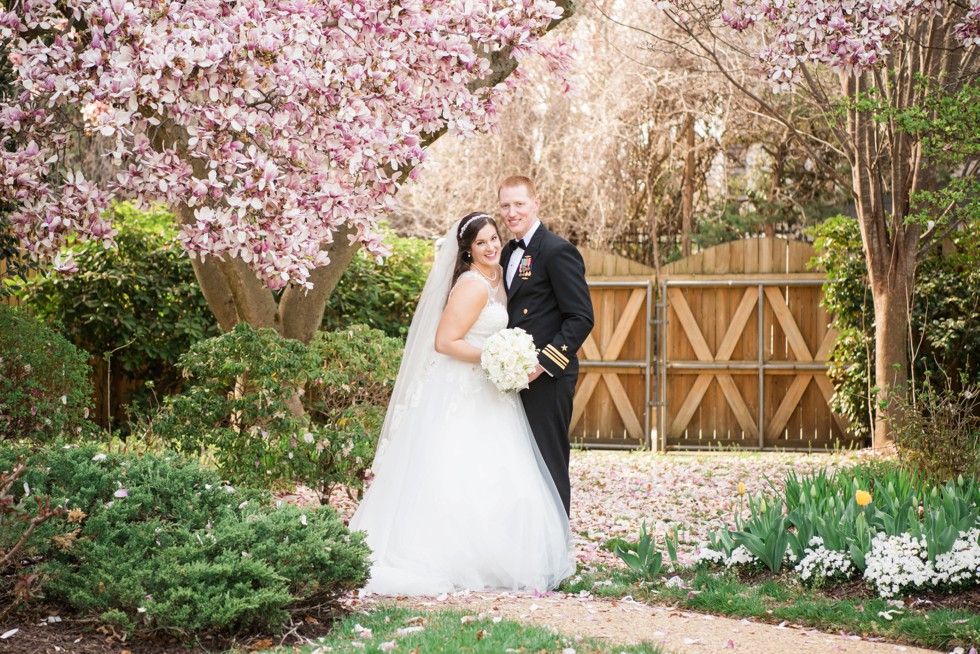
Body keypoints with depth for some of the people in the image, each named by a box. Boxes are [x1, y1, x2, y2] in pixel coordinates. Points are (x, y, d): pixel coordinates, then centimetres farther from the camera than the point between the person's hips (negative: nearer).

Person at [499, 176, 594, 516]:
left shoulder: (557, 251, -11)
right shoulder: (510, 253, 16)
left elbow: (581, 318, -15)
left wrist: (543, 363, -20)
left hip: (547, 379, -9)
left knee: (549, 465, -4)